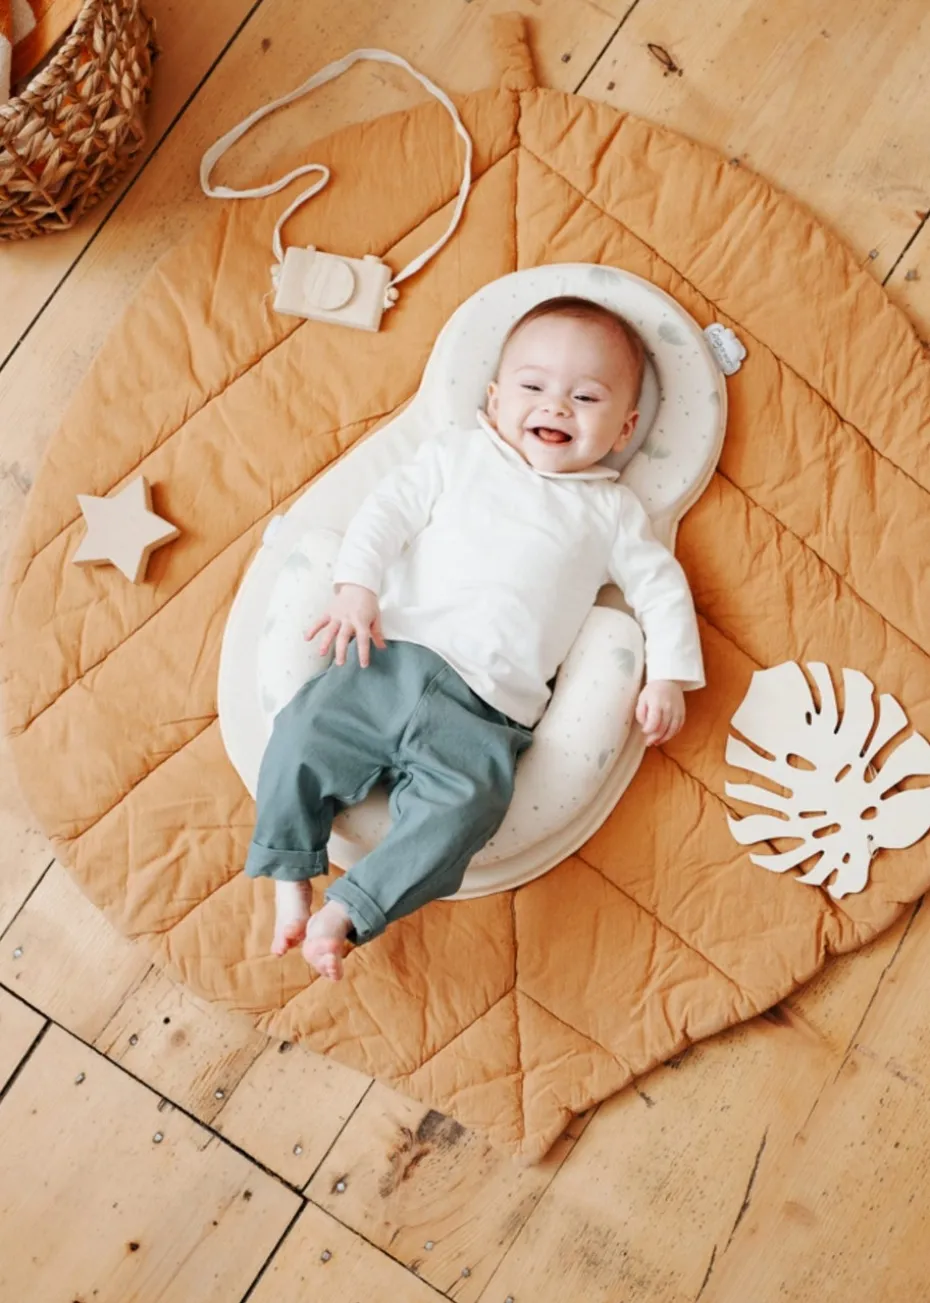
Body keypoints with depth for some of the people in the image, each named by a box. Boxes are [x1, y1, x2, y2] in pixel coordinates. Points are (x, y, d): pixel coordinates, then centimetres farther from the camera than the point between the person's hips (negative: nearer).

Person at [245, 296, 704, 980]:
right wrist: (357, 586, -6)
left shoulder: (610, 510, 17)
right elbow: (388, 509, 10)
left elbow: (661, 587, 18)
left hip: (486, 707, -1)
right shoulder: (458, 454, 18)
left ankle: (346, 914, -20)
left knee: (463, 806, -27)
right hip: (393, 654, 2)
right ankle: (291, 881, 0)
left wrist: (668, 677, 5)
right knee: (305, 736, -16)